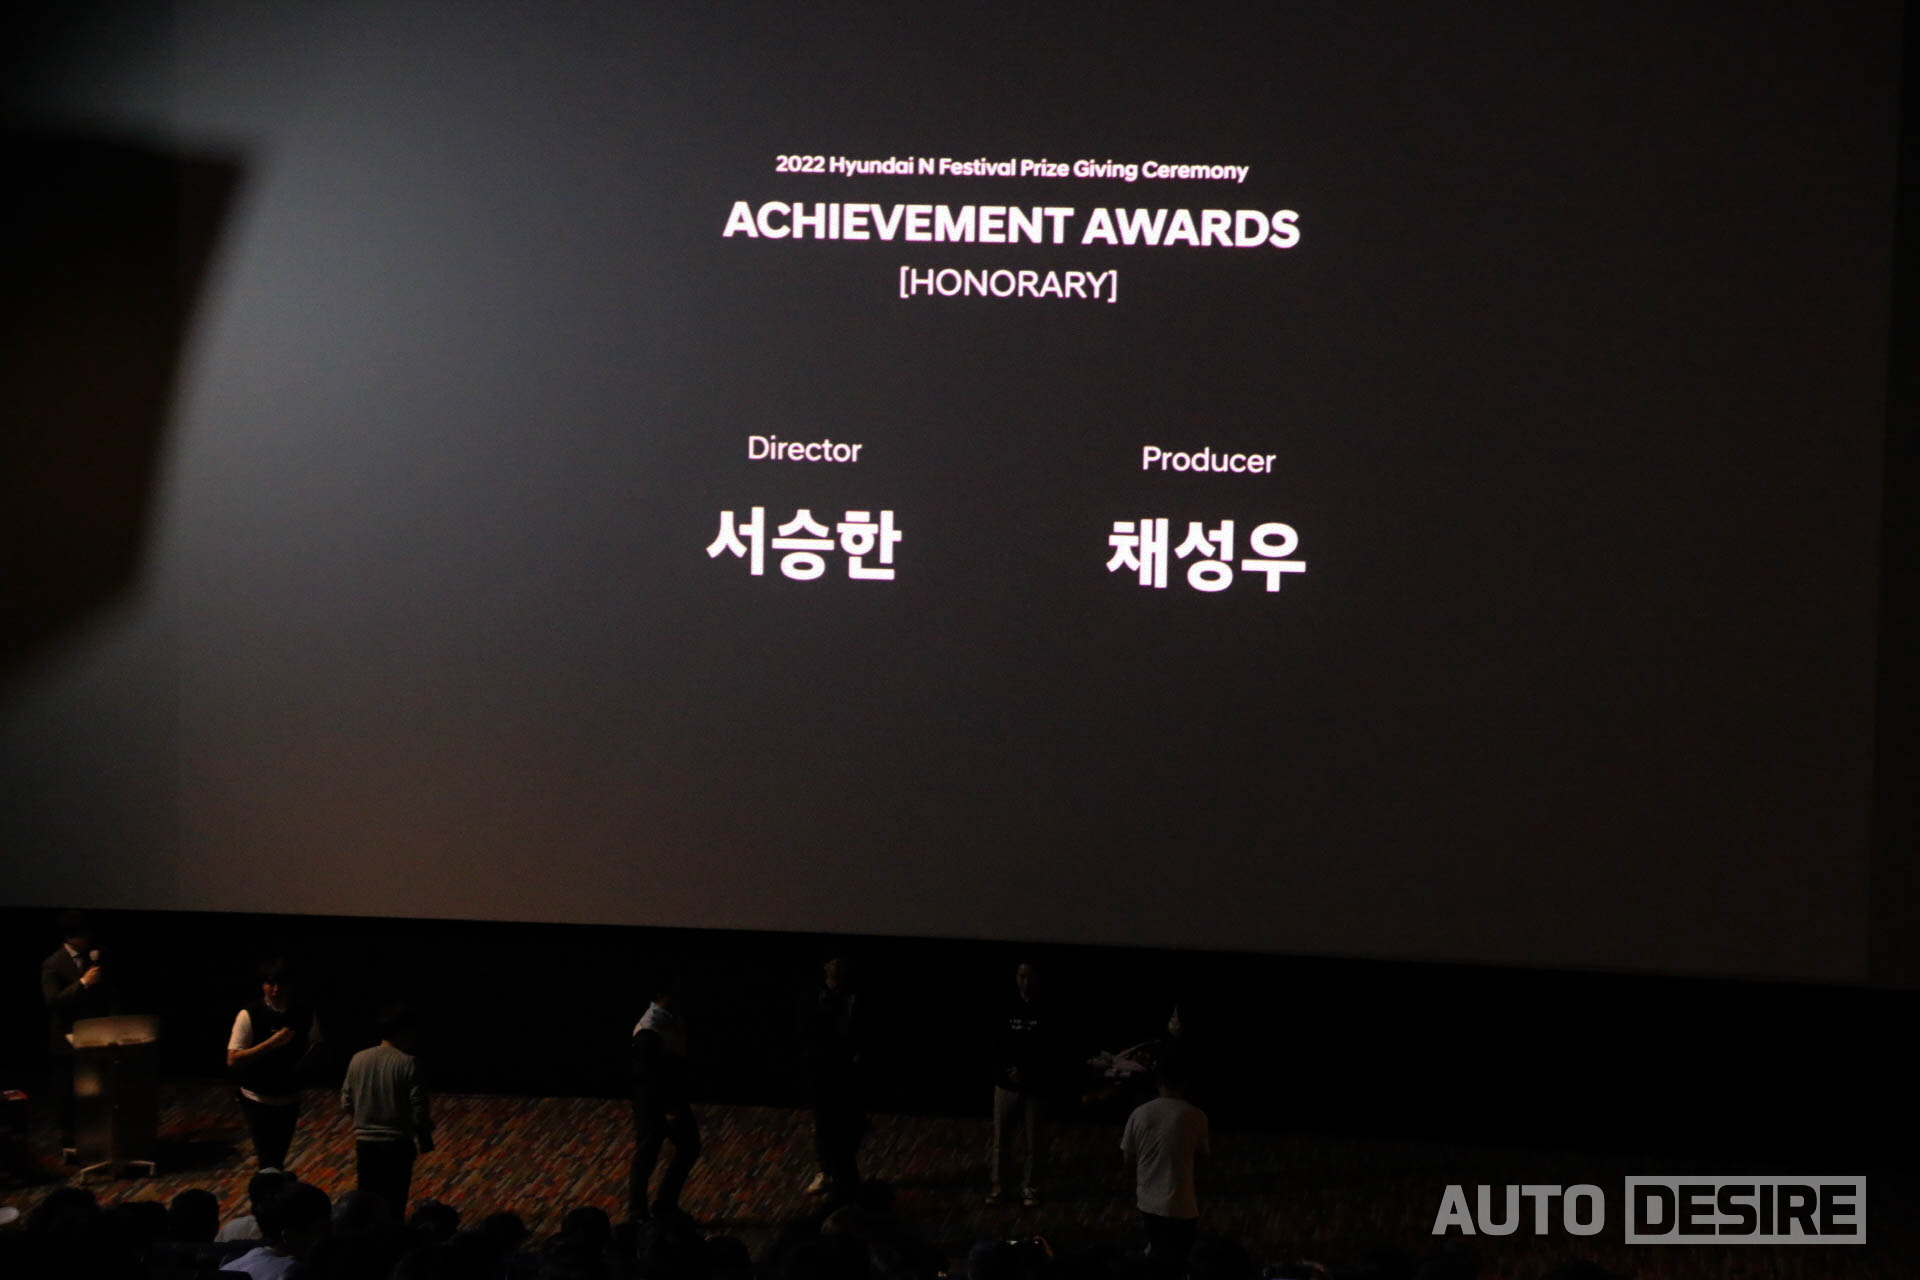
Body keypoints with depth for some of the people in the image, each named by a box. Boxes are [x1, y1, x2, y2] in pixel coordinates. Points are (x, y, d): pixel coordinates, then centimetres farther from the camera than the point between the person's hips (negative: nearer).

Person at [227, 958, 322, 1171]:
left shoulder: (306, 1016, -3)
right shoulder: (249, 1016, -13)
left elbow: (315, 1049, 12)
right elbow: (233, 1060, -17)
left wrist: (309, 1058, -12)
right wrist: (272, 1042, -26)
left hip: (289, 1099, 4)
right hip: (257, 1099, -4)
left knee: (278, 1156, 16)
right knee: (270, 1164, -9)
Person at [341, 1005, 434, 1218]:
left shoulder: (358, 1059, 0)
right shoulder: (409, 1063, -14)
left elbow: (346, 1103, 7)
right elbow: (419, 1110, -13)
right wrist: (425, 1138, 4)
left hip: (365, 1142, 4)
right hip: (397, 1144, -4)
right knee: (394, 1205, 4)